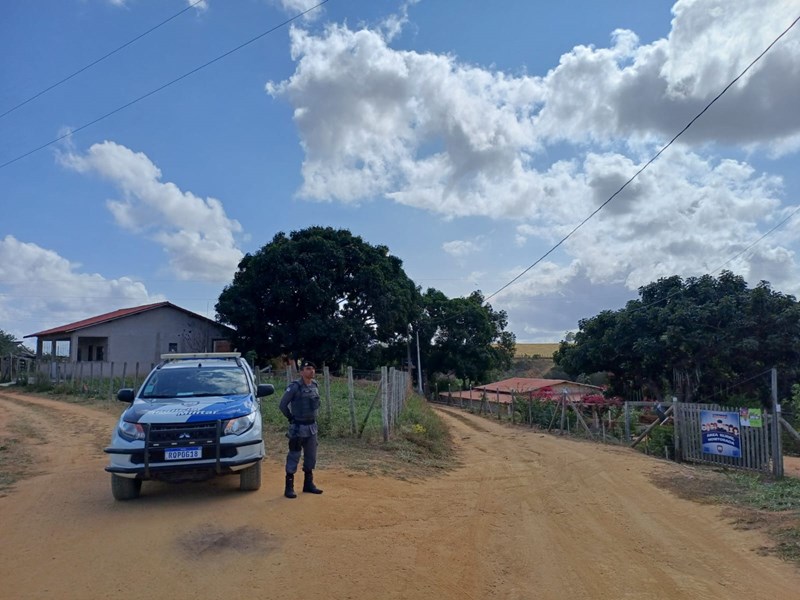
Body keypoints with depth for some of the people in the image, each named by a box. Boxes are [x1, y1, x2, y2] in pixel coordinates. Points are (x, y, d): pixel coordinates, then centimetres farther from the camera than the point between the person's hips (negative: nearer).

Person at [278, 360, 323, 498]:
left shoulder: (315, 385, 5)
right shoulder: (295, 387, -15)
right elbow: (283, 405, -12)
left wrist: (313, 416, 13)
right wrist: (291, 418, -5)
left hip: (312, 426, 7)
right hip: (298, 427, -7)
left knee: (311, 456, 14)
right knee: (294, 457, -1)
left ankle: (308, 484, 26)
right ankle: (289, 487, 7)